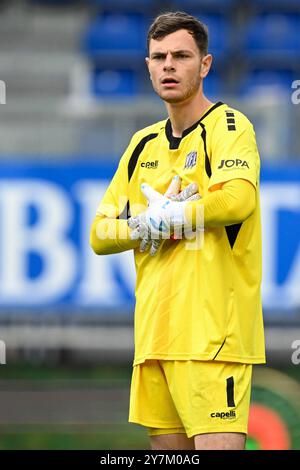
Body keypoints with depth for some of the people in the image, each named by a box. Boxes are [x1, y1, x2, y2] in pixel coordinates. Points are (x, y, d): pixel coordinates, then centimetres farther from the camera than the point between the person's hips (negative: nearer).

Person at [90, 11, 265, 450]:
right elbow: (100, 234, 15)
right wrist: (147, 227, -6)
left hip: (213, 330, -7)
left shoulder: (228, 125, -4)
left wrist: (165, 217, -11)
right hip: (154, 331, 7)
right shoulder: (144, 144, 17)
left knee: (217, 446, -16)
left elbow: (238, 198, -25)